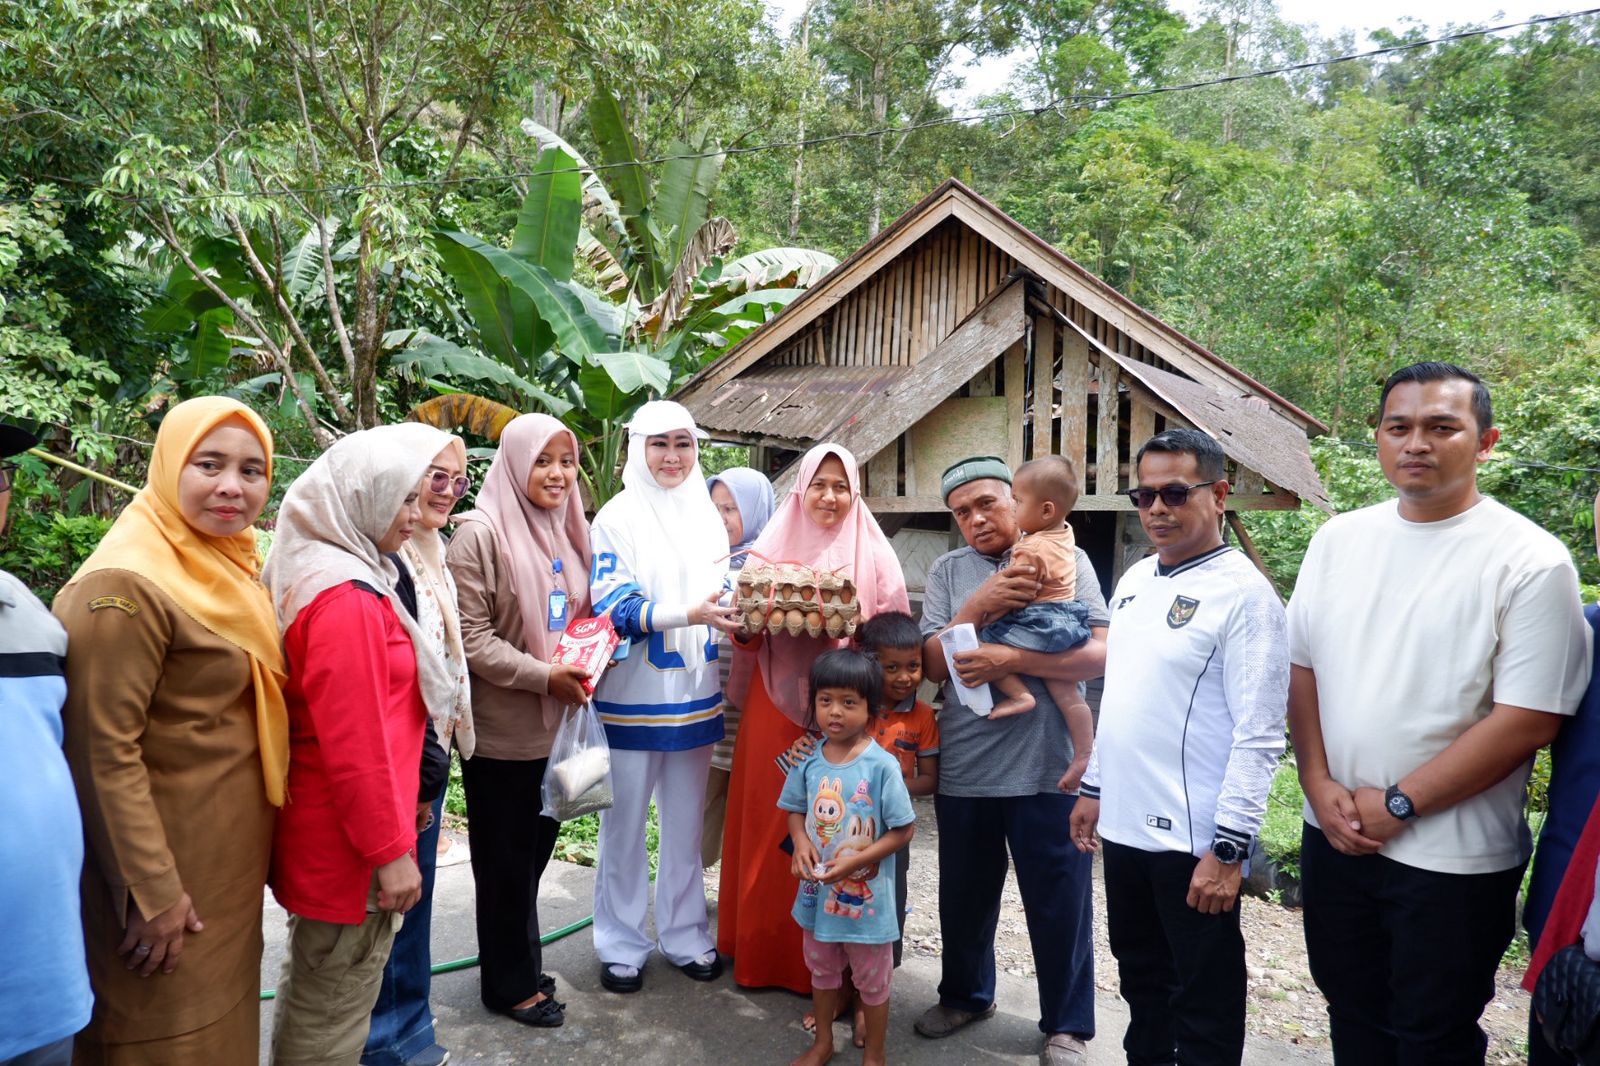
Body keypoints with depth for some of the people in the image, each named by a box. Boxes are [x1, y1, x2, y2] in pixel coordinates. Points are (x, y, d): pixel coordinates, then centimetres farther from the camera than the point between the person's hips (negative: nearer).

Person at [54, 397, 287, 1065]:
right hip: (168, 864, -8)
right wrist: (151, 894, -20)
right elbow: (104, 753, -22)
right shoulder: (127, 585, -21)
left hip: (229, 857, 8)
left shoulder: (229, 569, 7)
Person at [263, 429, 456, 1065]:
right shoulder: (349, 599, -23)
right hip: (348, 846, -10)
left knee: (308, 986, 25)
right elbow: (354, 745, -25)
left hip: (311, 835, 10)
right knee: (333, 1015, 6)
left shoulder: (313, 578, 8)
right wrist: (389, 849, -17)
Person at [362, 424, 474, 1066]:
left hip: (427, 760, 9)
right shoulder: (385, 560, -20)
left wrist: (433, 770, 17)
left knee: (412, 899, 19)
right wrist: (419, 781, -16)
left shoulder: (427, 555, 11)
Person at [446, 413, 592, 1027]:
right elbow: (470, 636, -18)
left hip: (556, 724, 7)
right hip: (501, 731, -7)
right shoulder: (480, 535, -14)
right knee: (506, 861, 9)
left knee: (535, 853, 18)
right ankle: (510, 984, 26)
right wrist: (544, 676, -22)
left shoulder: (568, 533, 9)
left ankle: (521, 965, 36)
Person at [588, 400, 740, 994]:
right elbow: (614, 608, -15)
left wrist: (737, 610, -8)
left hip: (695, 696, 4)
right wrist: (690, 613, -27)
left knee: (686, 821, 14)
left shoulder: (707, 516, 7)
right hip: (633, 697, -4)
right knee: (625, 823, 7)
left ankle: (685, 934, 30)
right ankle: (621, 944, 24)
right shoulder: (617, 518, -7)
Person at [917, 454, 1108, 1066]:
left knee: (1059, 902, 9)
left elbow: (1099, 654, -10)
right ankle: (965, 994, 42)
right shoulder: (948, 571, 6)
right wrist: (980, 606, -16)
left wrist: (1010, 660, -20)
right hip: (964, 767, 3)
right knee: (964, 896, 18)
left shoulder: (1066, 561, -2)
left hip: (1046, 767, -3)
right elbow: (934, 664, -1)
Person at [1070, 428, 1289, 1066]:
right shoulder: (1134, 580, 9)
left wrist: (1229, 848, -19)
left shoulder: (1243, 593, -15)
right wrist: (1094, 787, 18)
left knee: (1204, 1002, 10)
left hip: (1193, 840, -7)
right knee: (1141, 978, 23)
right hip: (1123, 825, 7)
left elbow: (1258, 734, -18)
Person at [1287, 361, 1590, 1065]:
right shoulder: (1338, 540, 3)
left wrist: (1396, 805, -15)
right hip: (1334, 838, 5)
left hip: (1453, 858, -4)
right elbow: (1302, 668, 6)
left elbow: (1528, 719, -16)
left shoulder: (1530, 561, -12)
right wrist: (1320, 787, -6)